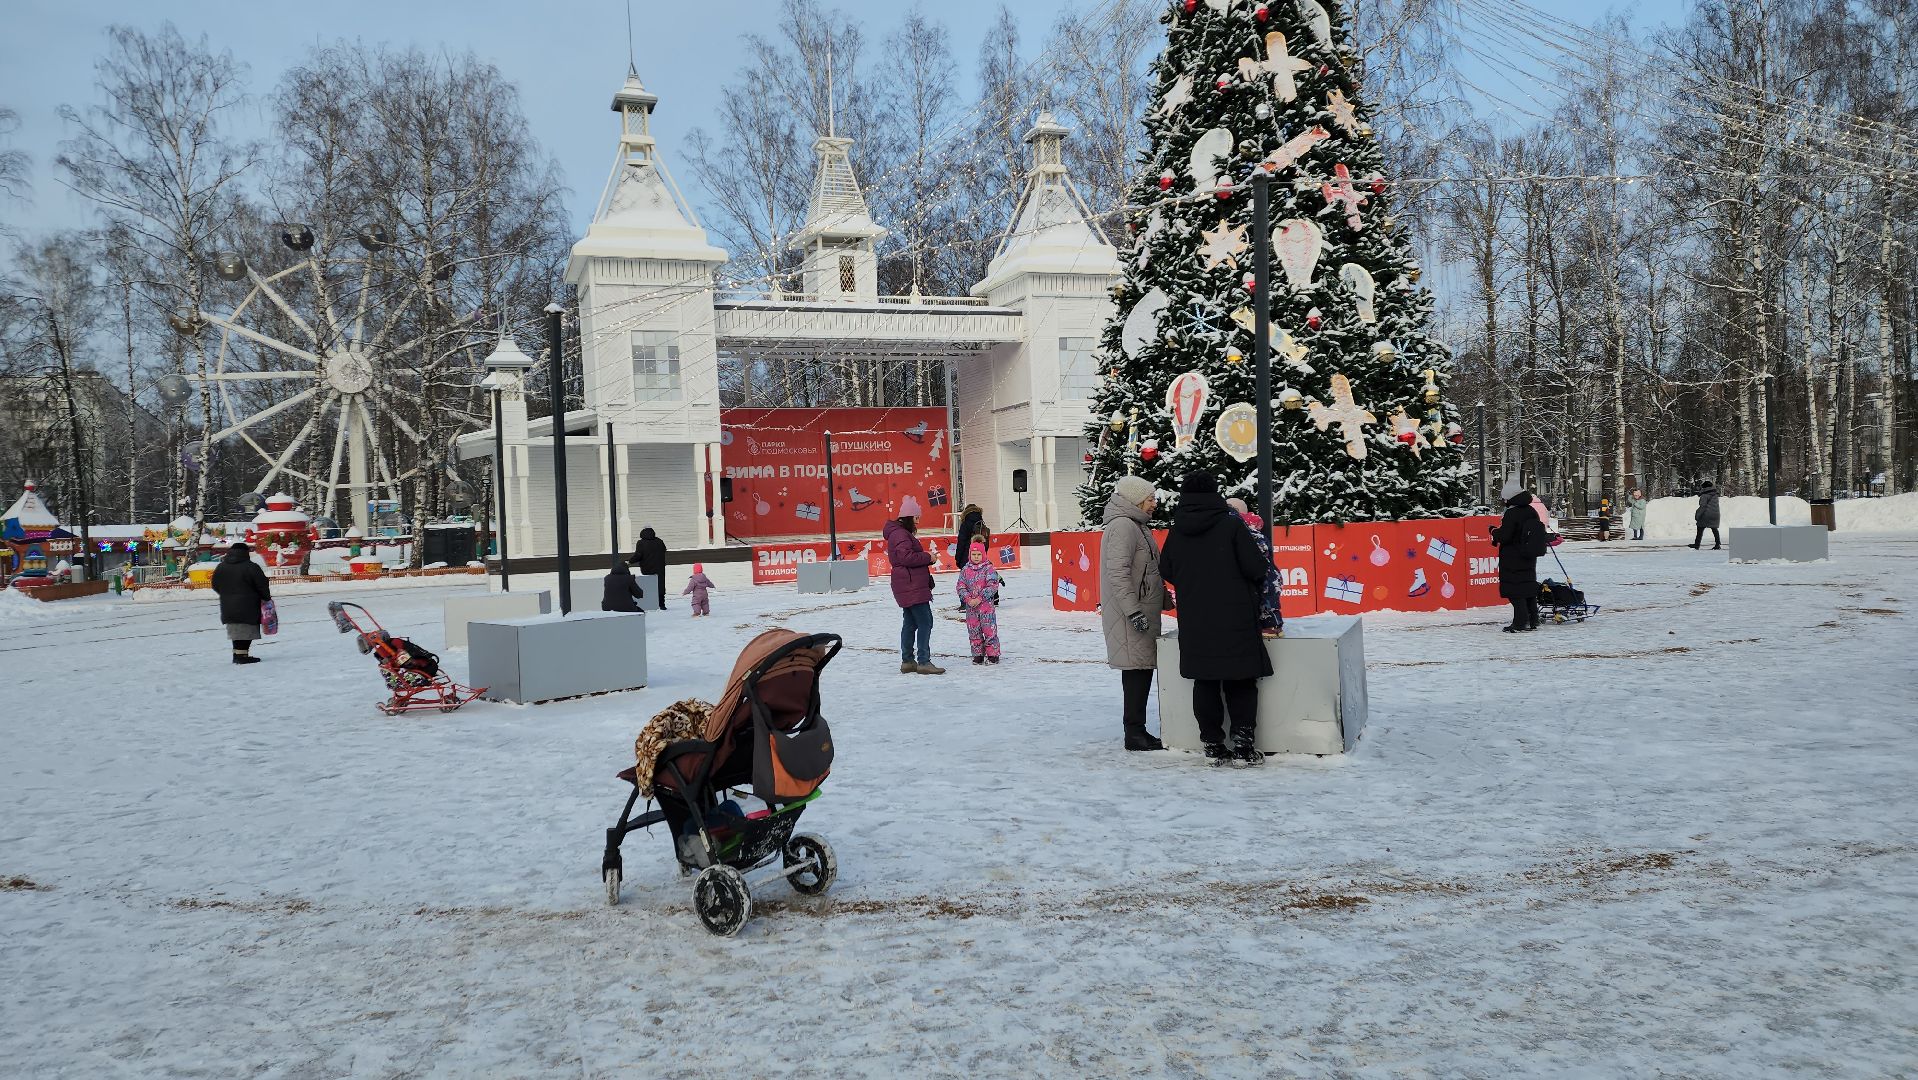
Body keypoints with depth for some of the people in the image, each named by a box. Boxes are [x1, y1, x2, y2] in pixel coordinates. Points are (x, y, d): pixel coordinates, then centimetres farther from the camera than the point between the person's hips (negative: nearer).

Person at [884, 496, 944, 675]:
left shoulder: (903, 533, 19)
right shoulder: (900, 534, -14)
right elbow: (905, 556, -25)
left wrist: (926, 558, 7)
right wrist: (928, 557, -15)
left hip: (909, 587, 11)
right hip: (912, 587, -11)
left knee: (910, 623, 14)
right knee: (925, 622, -10)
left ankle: (907, 661, 18)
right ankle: (924, 662, -10)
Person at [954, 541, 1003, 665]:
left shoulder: (988, 568, -4)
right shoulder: (965, 570, 7)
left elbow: (993, 586, -10)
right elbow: (960, 586, 4)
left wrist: (980, 599, -16)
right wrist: (968, 599, -12)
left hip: (986, 605, -4)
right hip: (971, 607, 4)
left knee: (989, 631, -4)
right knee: (973, 632, 8)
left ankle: (993, 655, 5)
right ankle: (978, 655, 17)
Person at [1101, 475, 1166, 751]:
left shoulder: (1136, 525, 19)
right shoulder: (1123, 526, -14)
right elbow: (1118, 571, -22)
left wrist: (1162, 598, 26)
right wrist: (1134, 610, -25)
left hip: (1143, 612, 10)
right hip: (1132, 615, -10)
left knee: (1140, 670, 11)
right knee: (1137, 669, -8)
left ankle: (1136, 731, 17)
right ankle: (1135, 734, -3)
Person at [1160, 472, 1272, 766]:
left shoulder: (1176, 532, 3)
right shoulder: (1231, 525, -9)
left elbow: (1166, 571, 11)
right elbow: (1255, 567, -11)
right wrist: (1258, 581, 11)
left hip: (1194, 623, 4)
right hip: (1234, 619, -3)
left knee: (1204, 682, 10)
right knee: (1241, 681, 5)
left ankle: (1213, 744, 10)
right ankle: (1243, 739, -2)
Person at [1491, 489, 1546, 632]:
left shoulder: (1511, 513, -18)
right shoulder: (1532, 512, 7)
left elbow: (1505, 535, -21)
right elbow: (1535, 533, 17)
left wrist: (1494, 531, 0)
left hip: (1512, 559, -8)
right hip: (1529, 560, 8)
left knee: (1514, 590, -3)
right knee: (1529, 587, 15)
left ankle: (1521, 621, -8)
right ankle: (1533, 621, 19)